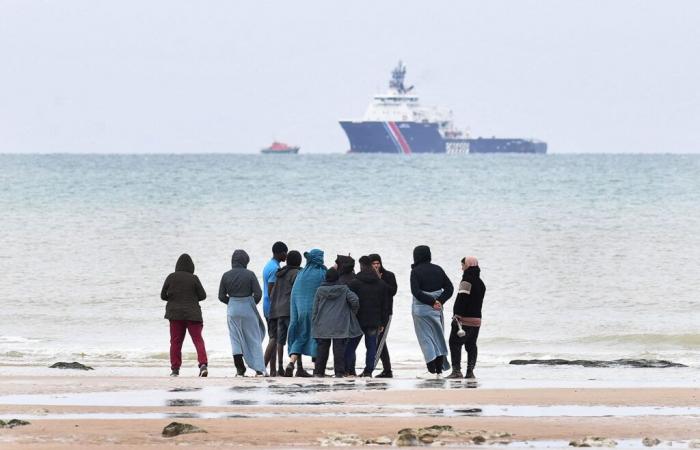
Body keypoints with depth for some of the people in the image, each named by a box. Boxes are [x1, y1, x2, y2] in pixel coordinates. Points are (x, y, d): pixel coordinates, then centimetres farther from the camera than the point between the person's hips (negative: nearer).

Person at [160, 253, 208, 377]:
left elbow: (163, 296, 3)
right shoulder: (193, 279, -7)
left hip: (175, 313, 2)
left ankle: (175, 368, 7)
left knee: (175, 341, 9)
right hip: (192, 314, -2)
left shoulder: (171, 278, -2)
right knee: (198, 339, -1)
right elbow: (202, 295, -2)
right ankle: (203, 364, -18)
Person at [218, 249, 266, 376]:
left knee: (235, 340, 8)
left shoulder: (226, 276, -1)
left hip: (233, 309, 2)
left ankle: (240, 369, 0)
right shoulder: (249, 274, -8)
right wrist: (252, 304, 9)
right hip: (248, 309, -2)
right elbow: (258, 294, -10)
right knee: (254, 340, 8)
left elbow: (221, 296, 1)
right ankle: (259, 369, 7)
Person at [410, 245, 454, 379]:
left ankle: (432, 371, -7)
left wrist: (432, 302, -14)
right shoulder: (438, 270, 6)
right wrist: (439, 301, -5)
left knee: (426, 338, -2)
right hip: (437, 310, 5)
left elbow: (416, 291, -18)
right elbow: (449, 288, 4)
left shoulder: (416, 271, -9)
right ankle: (439, 370, 14)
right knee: (438, 338, 13)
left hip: (421, 309, -5)